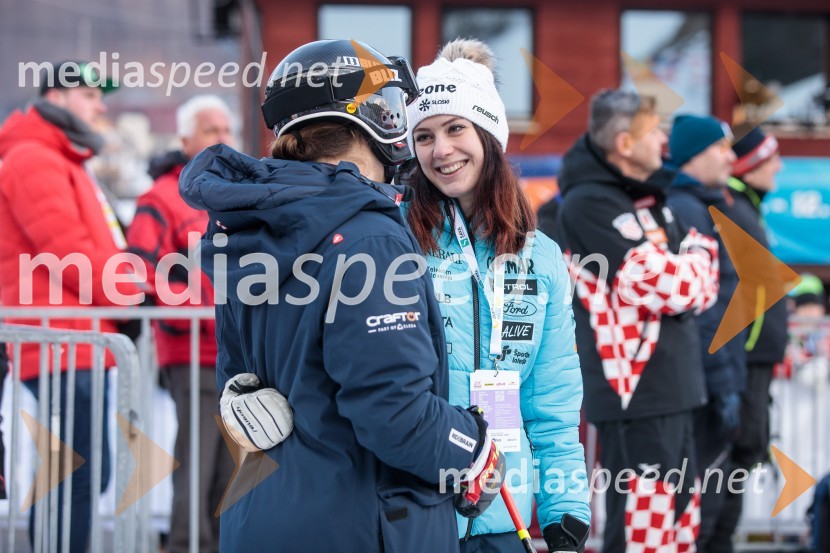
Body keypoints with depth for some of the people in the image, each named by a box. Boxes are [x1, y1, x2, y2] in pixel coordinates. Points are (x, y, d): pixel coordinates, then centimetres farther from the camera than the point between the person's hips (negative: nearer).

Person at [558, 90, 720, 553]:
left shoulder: (651, 197, 15)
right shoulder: (590, 205, -12)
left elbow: (703, 286, 14)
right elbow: (664, 285, -19)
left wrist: (684, 270, -6)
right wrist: (695, 260, 0)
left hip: (674, 389, 9)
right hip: (636, 392, -9)